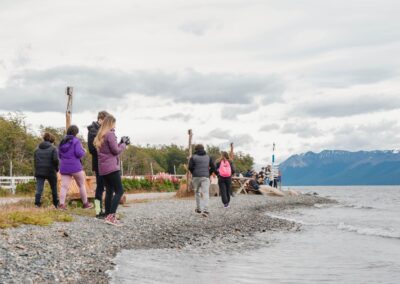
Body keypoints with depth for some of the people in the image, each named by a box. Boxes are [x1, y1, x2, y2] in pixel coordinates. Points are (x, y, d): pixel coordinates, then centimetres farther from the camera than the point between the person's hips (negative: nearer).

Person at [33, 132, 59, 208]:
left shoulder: (37, 149, 12)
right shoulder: (53, 148, -3)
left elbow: (35, 160, 10)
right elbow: (55, 159, -15)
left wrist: (37, 170, 13)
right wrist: (57, 168, 0)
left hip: (39, 172, 2)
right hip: (50, 172, -2)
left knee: (39, 189, -3)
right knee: (54, 188, 13)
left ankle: (37, 203, -17)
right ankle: (56, 204, 23)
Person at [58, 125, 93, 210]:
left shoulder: (62, 142, 11)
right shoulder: (76, 141, -8)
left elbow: (59, 155, 15)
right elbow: (79, 153, -16)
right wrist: (84, 151, 4)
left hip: (64, 167, 5)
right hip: (75, 167, -5)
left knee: (64, 186, -1)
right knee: (82, 185, 9)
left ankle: (61, 204, -13)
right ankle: (85, 204, 16)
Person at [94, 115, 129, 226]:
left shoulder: (100, 136, 18)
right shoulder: (110, 134, -9)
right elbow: (116, 150, -11)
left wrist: (121, 143, 12)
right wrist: (124, 144, 4)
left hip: (103, 168, 9)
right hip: (111, 167, -9)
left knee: (109, 191, 12)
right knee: (119, 191, -9)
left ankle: (108, 216, 11)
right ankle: (111, 216, -18)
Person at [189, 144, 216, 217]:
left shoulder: (193, 157, 2)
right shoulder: (208, 157, 10)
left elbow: (190, 167, -7)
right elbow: (213, 168, 5)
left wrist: (193, 173, 11)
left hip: (196, 177, 0)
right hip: (205, 177, 0)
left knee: (197, 192, 18)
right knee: (205, 193, -6)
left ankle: (199, 209, 23)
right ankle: (205, 210, -21)